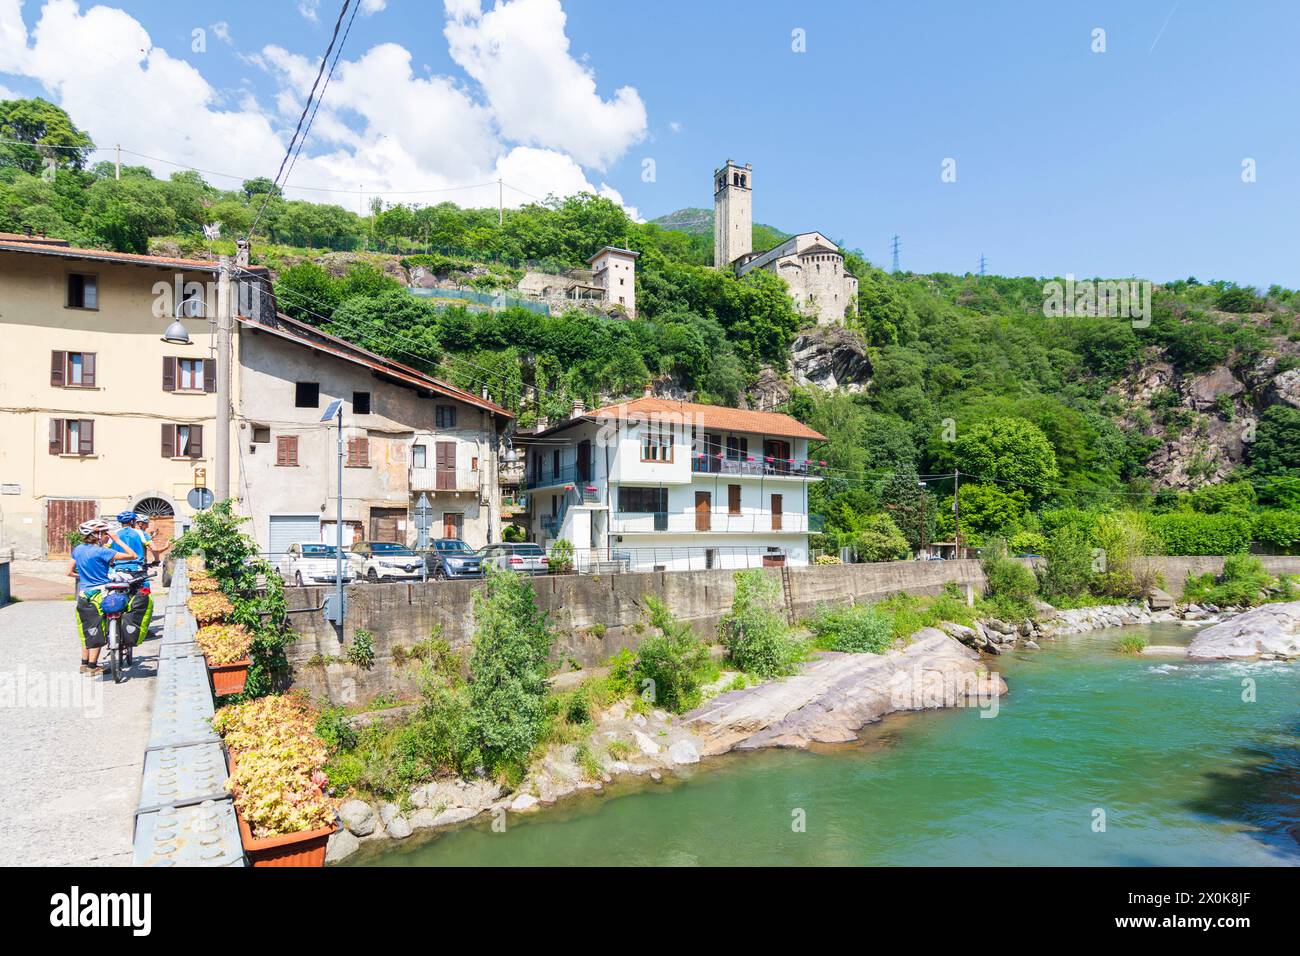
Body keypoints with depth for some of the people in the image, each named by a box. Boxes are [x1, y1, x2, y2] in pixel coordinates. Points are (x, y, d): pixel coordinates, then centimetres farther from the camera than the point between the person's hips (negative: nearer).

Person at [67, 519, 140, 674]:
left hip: (83, 595, 7)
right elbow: (133, 556, -19)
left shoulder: (78, 549, 5)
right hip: (98, 595, -7)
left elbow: (69, 572, 11)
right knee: (97, 632, 3)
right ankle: (92, 667, 8)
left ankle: (84, 664, 25)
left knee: (87, 631, 18)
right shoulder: (101, 552, -17)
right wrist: (117, 540, -13)